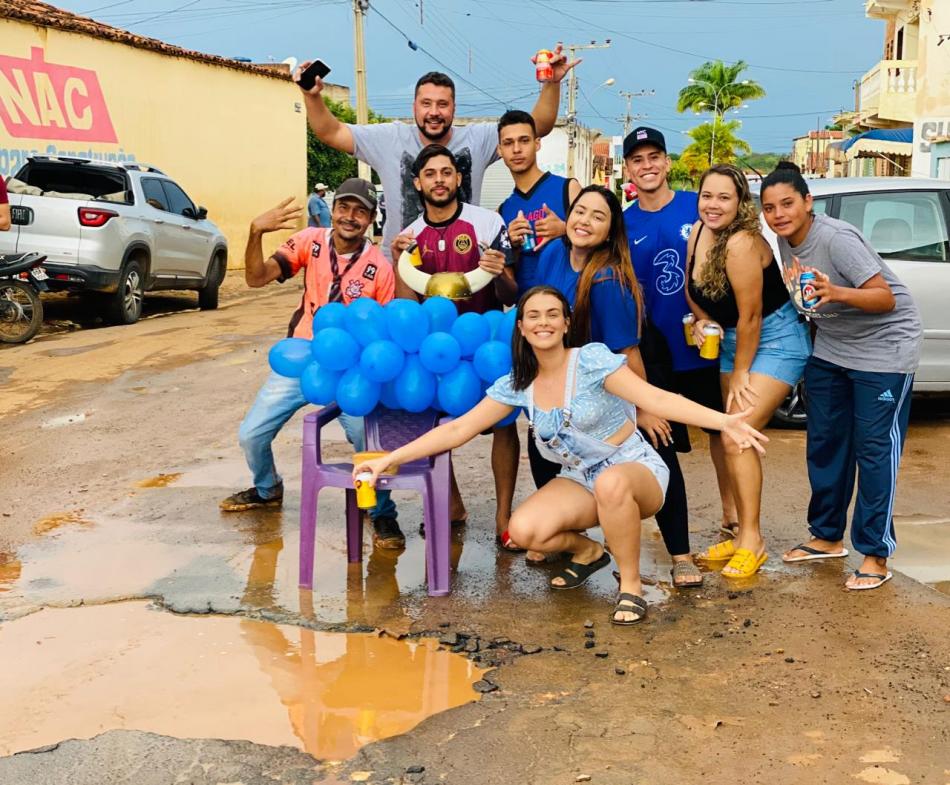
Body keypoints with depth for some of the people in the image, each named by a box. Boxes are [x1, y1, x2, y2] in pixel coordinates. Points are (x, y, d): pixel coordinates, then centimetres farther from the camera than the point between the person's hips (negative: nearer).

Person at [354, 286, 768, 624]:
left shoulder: (591, 359, -14)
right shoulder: (517, 386, 0)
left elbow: (656, 399, -22)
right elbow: (457, 430, 2)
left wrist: (723, 421, -36)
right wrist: (388, 460, -3)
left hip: (635, 471, -4)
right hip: (578, 481, 5)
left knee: (610, 483, -41)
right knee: (523, 530, -23)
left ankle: (630, 585, -17)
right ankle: (587, 551, 11)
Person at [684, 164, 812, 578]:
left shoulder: (742, 242, -27)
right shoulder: (698, 233, -3)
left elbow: (750, 316, -24)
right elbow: (693, 290, 12)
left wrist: (740, 373, -14)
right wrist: (703, 321, -7)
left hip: (774, 342, -9)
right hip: (733, 341, 9)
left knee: (736, 438, -15)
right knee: (737, 440, 12)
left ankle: (752, 542, -4)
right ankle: (744, 535, 24)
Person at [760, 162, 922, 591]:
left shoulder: (836, 238, -26)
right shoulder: (786, 241, -2)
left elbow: (886, 298, -29)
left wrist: (835, 292, -44)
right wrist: (796, 288, -7)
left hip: (883, 346, -8)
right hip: (831, 347, 8)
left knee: (874, 448, -9)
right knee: (824, 442, 11)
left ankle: (875, 555, -2)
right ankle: (827, 536, 25)